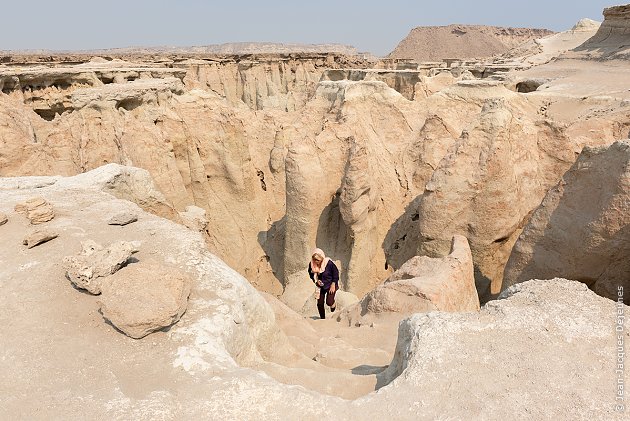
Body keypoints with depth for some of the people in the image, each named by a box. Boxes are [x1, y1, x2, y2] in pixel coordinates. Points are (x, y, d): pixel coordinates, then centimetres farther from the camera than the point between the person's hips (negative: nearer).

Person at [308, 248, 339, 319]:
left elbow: (336, 273, -11)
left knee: (329, 302, -15)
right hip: (320, 286, 4)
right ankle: (322, 318, 23)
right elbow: (311, 274, 4)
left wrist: (333, 285, -12)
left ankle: (334, 305, 22)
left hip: (330, 285, -3)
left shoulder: (329, 263, -25)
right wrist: (316, 281, -14)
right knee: (320, 303, 2)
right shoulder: (311, 264, -15)